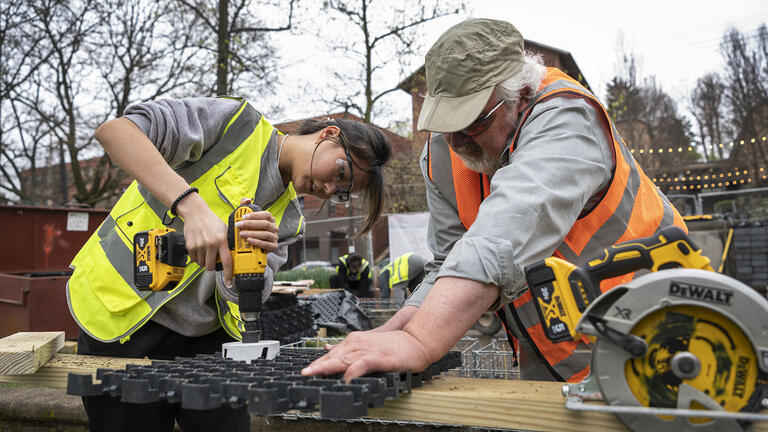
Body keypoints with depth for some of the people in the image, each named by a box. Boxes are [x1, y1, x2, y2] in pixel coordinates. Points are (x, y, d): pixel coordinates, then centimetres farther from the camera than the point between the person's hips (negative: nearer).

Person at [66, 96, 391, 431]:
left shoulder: (288, 219, 8)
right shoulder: (237, 121, -9)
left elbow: (245, 294, -8)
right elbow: (113, 130, -22)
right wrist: (193, 207, -34)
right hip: (122, 315, -5)